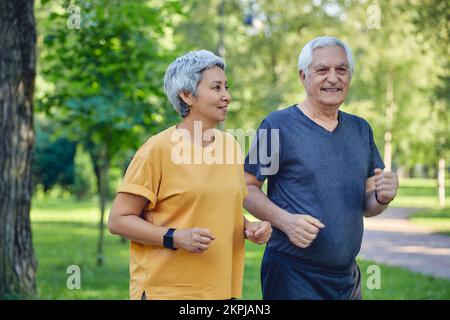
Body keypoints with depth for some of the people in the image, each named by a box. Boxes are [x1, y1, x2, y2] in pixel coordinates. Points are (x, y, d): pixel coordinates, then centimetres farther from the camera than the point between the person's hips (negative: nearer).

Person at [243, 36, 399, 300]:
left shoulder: (361, 129, 10)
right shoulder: (278, 125, -7)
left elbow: (366, 207, 14)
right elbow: (246, 188, -8)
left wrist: (382, 197, -8)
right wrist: (285, 220, -23)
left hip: (348, 277, 6)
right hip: (292, 276, -6)